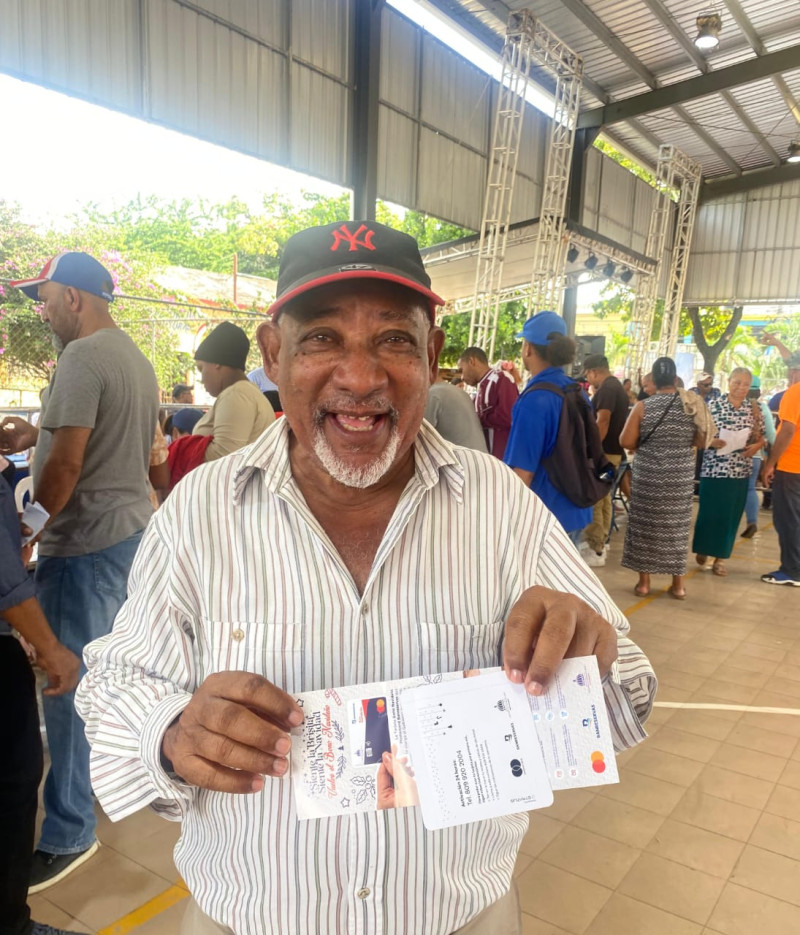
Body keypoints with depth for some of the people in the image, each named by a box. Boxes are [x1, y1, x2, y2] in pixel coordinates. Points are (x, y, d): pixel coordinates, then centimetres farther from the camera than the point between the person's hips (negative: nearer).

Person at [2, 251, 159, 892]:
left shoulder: (83, 358, -16)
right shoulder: (136, 357, 14)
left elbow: (65, 467, -20)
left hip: (86, 542, -10)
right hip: (133, 528, 10)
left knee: (69, 683, 0)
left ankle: (69, 834, 12)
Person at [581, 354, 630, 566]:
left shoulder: (606, 389, -14)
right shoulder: (617, 387, 17)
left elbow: (602, 422, -23)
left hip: (603, 452, -11)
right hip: (614, 451, 11)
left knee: (592, 501, -8)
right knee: (603, 499, 14)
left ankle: (595, 551, -6)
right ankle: (599, 544, 21)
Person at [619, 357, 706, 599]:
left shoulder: (643, 406, -7)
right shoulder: (693, 403, -2)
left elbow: (626, 441, -9)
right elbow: (703, 441, 0)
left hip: (648, 474, -1)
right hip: (681, 475, 2)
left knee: (645, 524, 8)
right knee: (677, 525, 10)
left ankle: (644, 581, 14)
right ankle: (678, 583, 17)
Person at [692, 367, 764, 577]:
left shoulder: (754, 409, 6)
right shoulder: (713, 405, -4)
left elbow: (761, 437, 12)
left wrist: (756, 446, -9)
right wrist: (711, 442, -21)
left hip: (740, 471, 3)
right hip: (714, 469, -3)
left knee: (731, 515, 7)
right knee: (709, 512, 3)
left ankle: (720, 557, 19)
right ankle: (702, 551, 22)